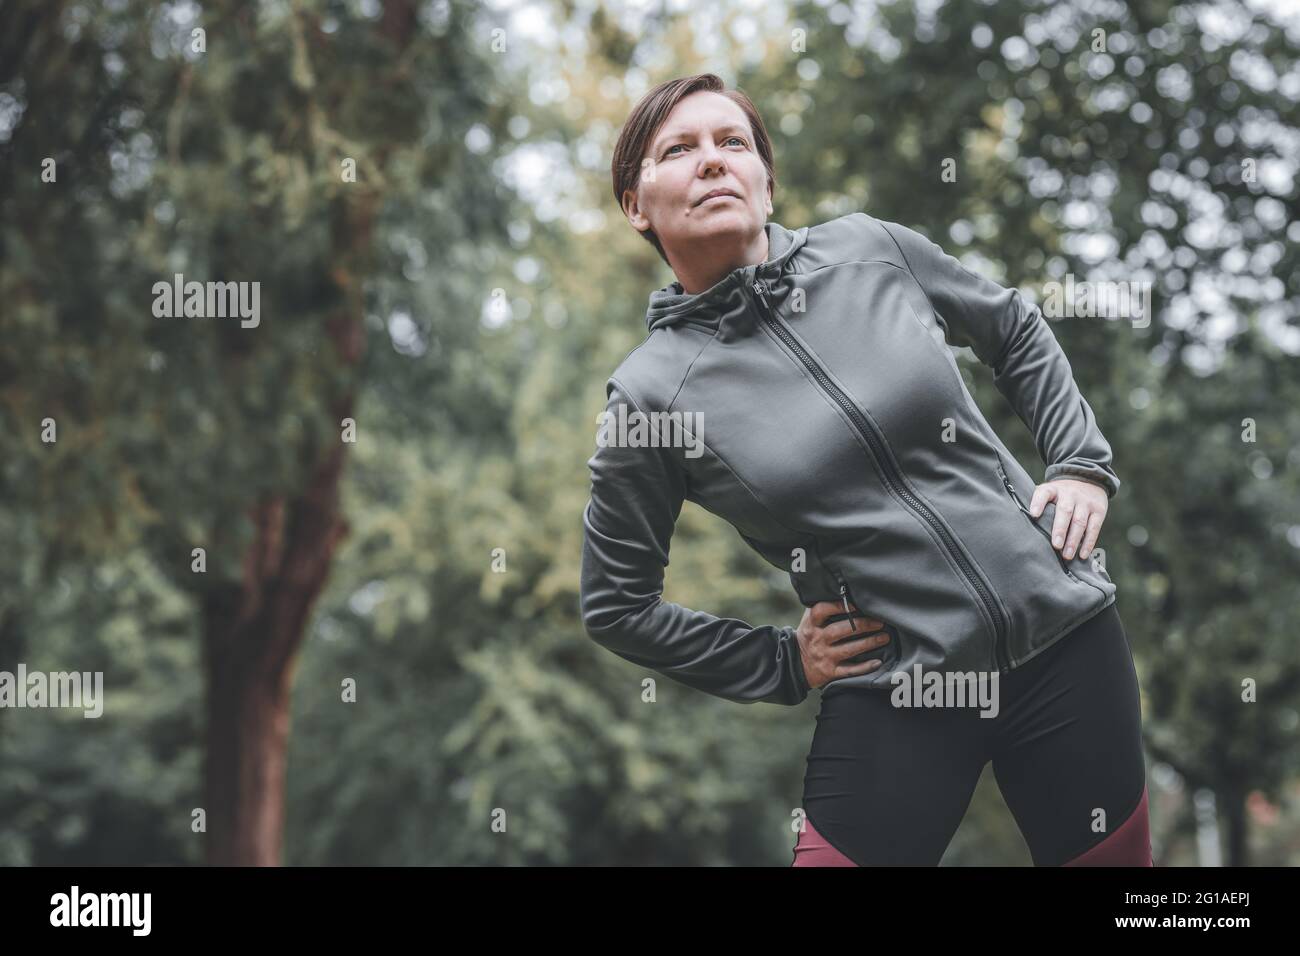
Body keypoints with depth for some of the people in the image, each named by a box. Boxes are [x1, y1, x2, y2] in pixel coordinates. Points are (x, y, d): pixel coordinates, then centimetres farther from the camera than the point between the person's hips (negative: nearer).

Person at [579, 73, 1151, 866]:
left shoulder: (870, 250, -2)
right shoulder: (651, 391, -8)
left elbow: (1015, 331, 17)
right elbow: (617, 606, 4)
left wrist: (1085, 463, 6)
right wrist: (783, 666, 1)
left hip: (1068, 630, 3)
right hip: (897, 695, -2)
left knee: (1110, 854, 11)